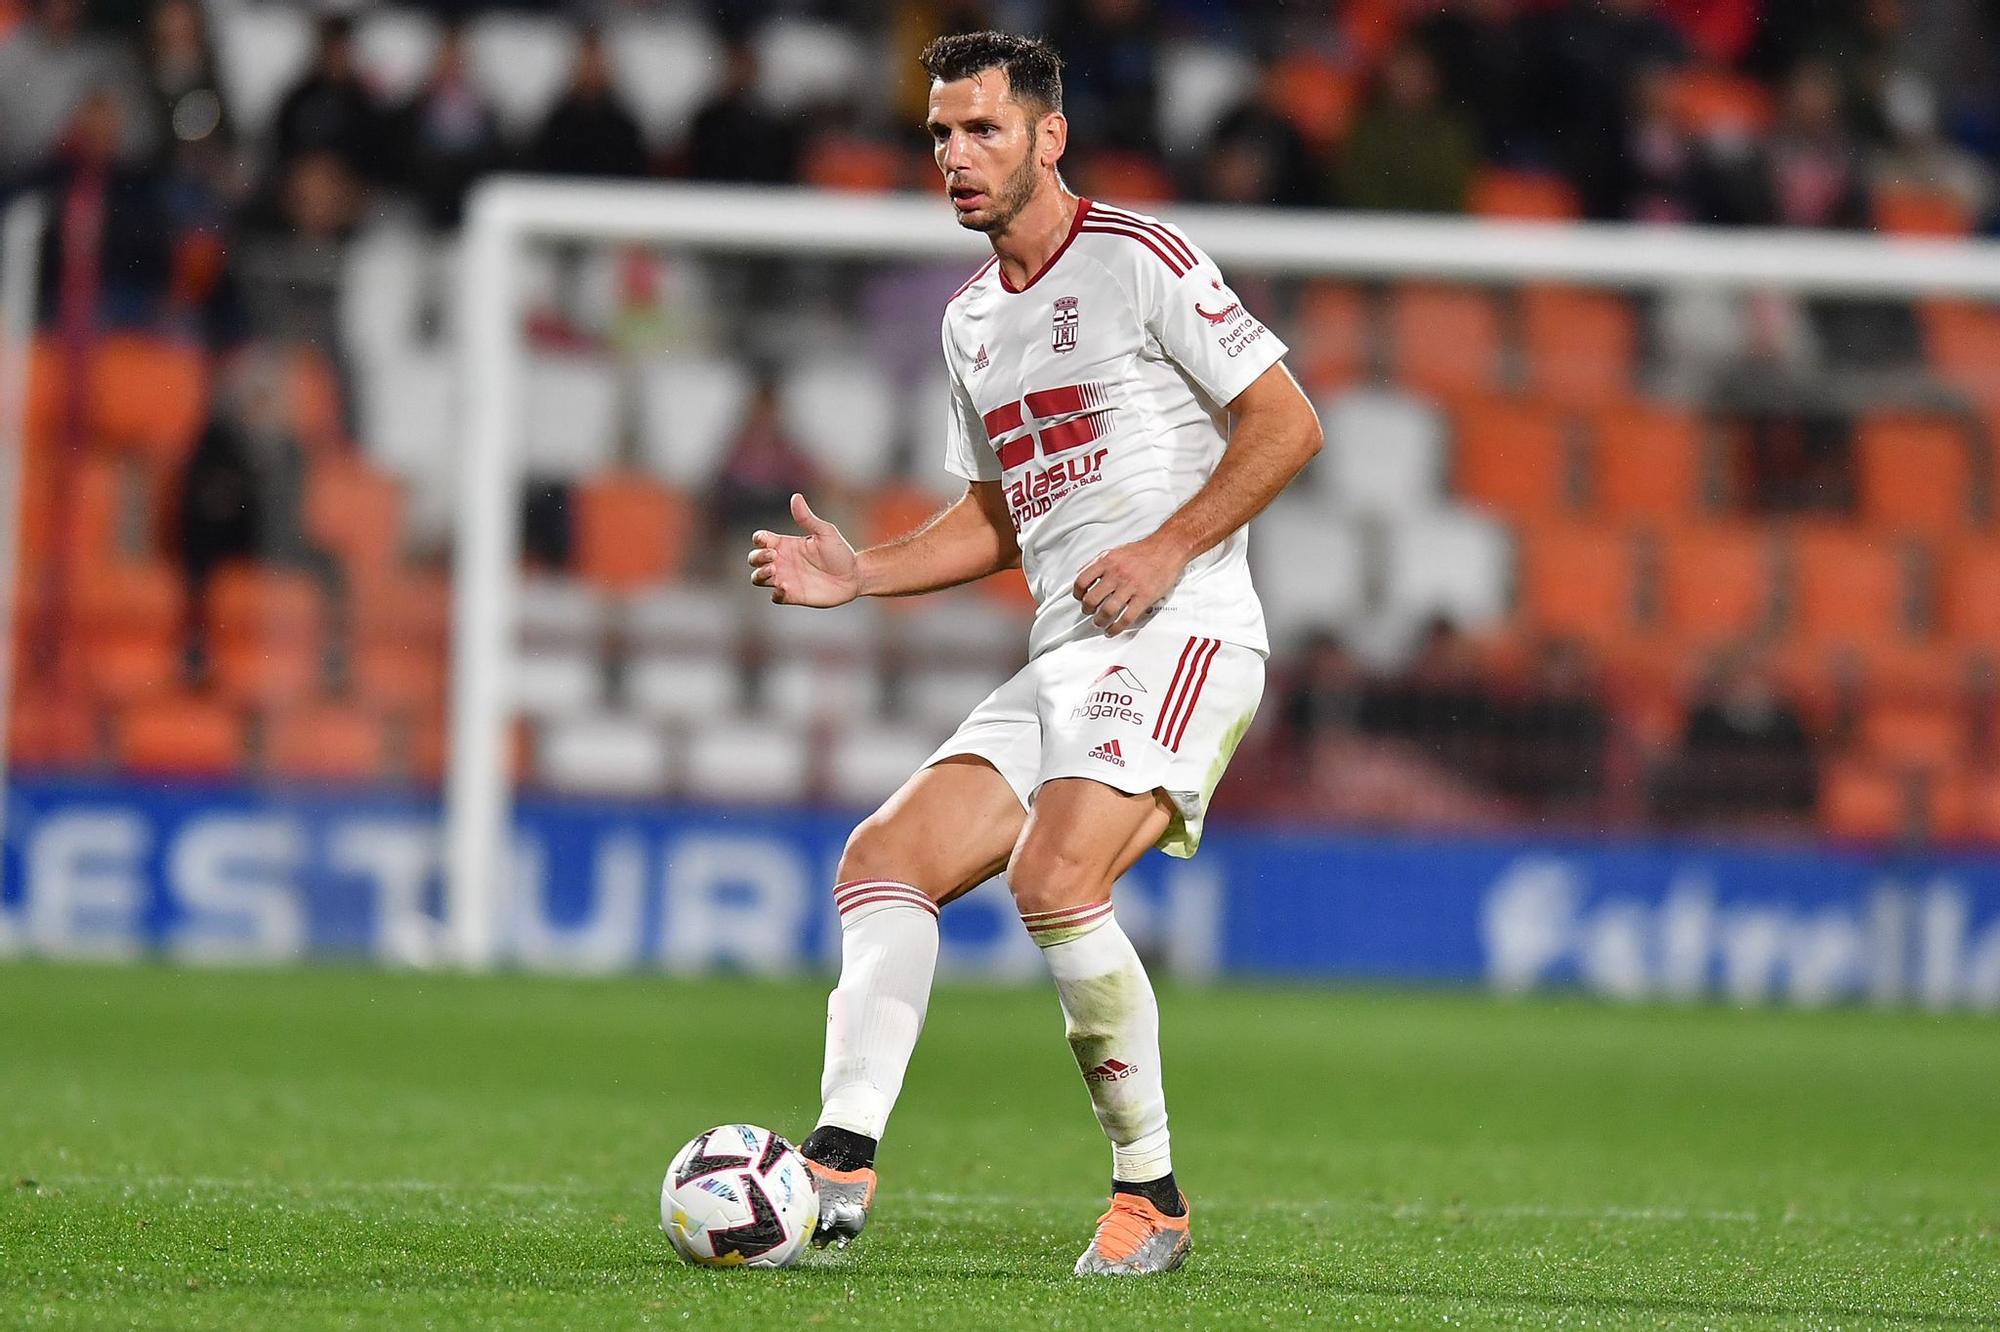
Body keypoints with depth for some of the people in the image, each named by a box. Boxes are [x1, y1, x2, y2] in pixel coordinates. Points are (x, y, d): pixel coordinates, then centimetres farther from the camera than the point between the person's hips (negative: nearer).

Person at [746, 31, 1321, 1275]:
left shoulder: (1138, 259, -4)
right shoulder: (971, 317, 19)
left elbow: (1287, 422, -6)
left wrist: (1170, 545, -16)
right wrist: (860, 573, 13)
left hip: (1180, 631, -9)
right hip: (1061, 661, 9)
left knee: (1054, 878, -26)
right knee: (885, 858, -5)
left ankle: (1151, 1194, -13)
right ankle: (841, 1163, -15)